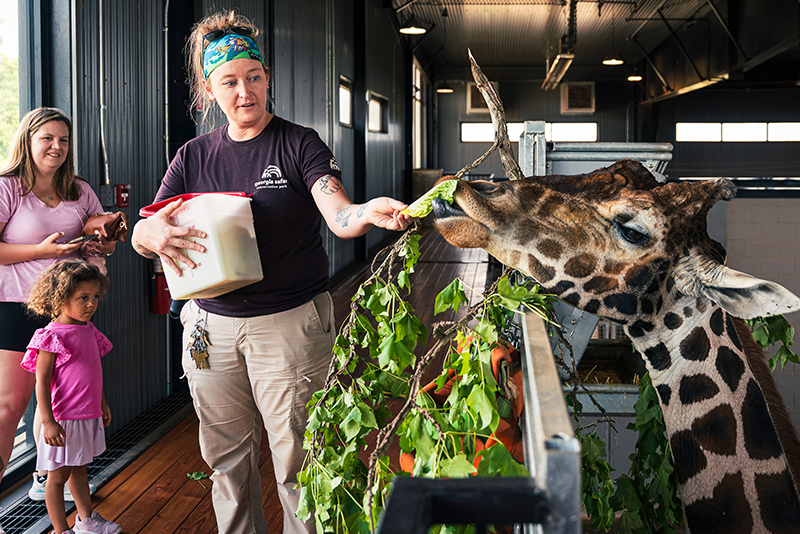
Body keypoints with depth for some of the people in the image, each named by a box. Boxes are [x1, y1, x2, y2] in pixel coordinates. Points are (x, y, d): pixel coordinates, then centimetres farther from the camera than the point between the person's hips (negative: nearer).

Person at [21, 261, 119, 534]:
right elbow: (42, 381, -17)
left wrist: (102, 403, 25)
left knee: (79, 469, 23)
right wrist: (48, 421, -20)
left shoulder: (89, 330, 8)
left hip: (88, 416, 8)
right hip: (63, 419, -8)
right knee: (58, 476, 5)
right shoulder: (53, 335, -16)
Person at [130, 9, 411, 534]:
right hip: (212, 324, 4)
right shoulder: (194, 157, 8)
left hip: (290, 323, -4)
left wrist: (370, 213, -42)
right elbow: (143, 234, 3)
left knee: (296, 461, -1)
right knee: (227, 456, 14)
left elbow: (339, 215, -18)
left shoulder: (298, 144, -2)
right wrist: (153, 234, -22)